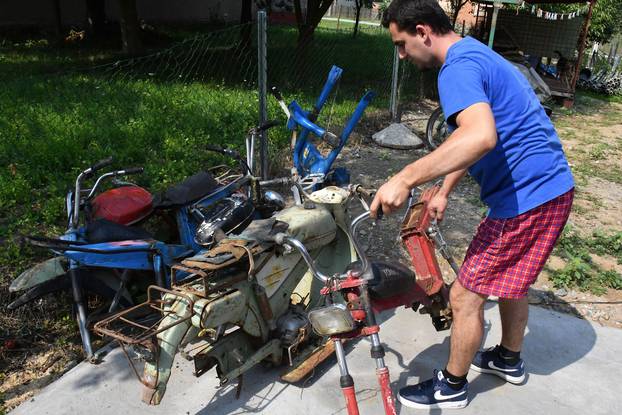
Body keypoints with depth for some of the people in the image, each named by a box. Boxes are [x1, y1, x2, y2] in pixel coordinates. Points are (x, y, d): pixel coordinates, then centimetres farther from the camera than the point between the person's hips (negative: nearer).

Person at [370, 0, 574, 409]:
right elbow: (472, 138, 22)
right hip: (553, 189, 11)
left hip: (525, 198, -10)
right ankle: (509, 359, 46)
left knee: (466, 296, 2)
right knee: (512, 279, 26)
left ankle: (452, 387, 21)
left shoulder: (458, 67, -19)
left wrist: (404, 180, -39)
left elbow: (481, 137, -39)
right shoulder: (476, 54, 16)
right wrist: (443, 192, 22)